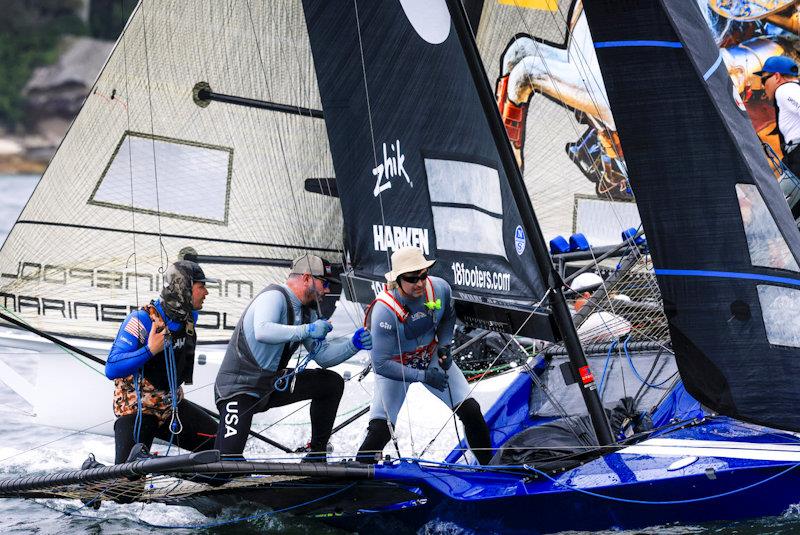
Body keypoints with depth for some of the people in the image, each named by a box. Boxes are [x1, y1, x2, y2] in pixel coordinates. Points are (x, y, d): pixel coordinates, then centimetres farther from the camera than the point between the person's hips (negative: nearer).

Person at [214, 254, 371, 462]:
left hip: (272, 385, 9)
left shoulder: (307, 312, 11)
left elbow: (322, 355, 12)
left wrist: (354, 345, -4)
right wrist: (307, 330, -37)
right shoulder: (274, 296, -17)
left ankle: (317, 454, 6)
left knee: (332, 382, -1)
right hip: (239, 388, -9)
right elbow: (262, 331, -37)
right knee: (227, 460, -23)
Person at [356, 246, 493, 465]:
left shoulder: (440, 288, -19)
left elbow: (448, 318, 8)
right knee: (380, 430, -17)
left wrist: (444, 345, -9)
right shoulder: (384, 311, -33)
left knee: (470, 410, -1)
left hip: (432, 357, 4)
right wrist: (423, 376, -31)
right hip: (394, 366, -4)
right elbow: (381, 364, -30)